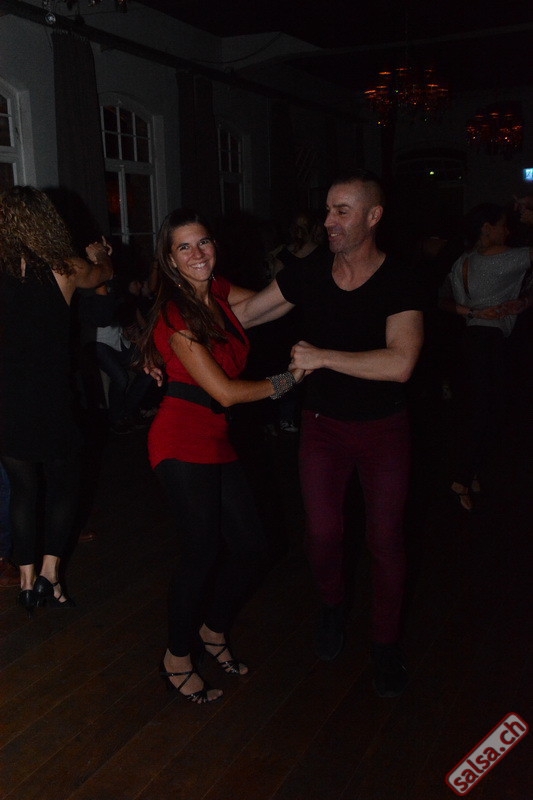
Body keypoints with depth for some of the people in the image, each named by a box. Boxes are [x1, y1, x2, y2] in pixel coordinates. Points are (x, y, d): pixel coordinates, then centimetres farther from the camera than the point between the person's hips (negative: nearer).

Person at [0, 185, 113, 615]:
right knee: (64, 488, 17)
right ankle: (49, 573, 10)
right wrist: (99, 254, 40)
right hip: (50, 403, -2)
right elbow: (103, 273, 17)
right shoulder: (64, 269, -6)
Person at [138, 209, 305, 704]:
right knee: (201, 553, -2)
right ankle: (177, 660, 21)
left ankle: (213, 628, 34)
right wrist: (289, 379, -6)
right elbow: (225, 392, -17)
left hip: (216, 441, 8)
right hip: (183, 444, -8)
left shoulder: (217, 292, 6)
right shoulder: (176, 315, -17)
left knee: (250, 548, 9)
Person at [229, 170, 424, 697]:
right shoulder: (307, 280, -5)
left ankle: (386, 643, 29)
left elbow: (399, 364, -32)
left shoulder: (399, 286, -17)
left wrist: (322, 356, -27)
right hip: (322, 425, 3)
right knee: (322, 534, 7)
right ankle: (333, 607, 40)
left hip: (384, 429, -2)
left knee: (385, 540, 7)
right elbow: (237, 316, 2)